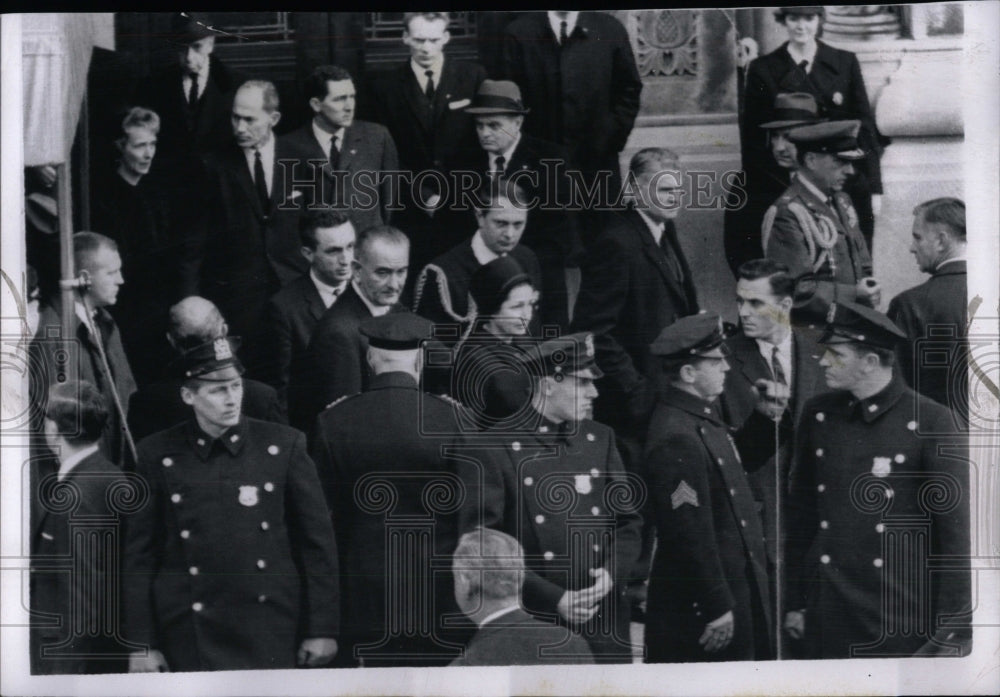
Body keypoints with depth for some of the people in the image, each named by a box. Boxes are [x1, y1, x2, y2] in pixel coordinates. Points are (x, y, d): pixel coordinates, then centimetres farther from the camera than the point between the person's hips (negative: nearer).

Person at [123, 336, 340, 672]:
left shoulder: (282, 446, 2)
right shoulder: (158, 455, 2)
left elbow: (318, 541, 4)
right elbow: (138, 554, 5)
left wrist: (322, 630, 1)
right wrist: (141, 644, 2)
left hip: (272, 634, 0)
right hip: (191, 641, 0)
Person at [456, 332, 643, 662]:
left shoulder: (600, 439, 12)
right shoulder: (488, 452, -7)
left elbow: (628, 521, 14)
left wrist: (612, 573, -6)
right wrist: (554, 599, -15)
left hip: (606, 626, 5)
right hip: (533, 630, -5)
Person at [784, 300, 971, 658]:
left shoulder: (929, 421, -7)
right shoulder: (818, 414, 5)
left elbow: (955, 527, -6)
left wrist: (953, 623, -7)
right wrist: (795, 602, 11)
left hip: (903, 614, -3)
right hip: (828, 612, 3)